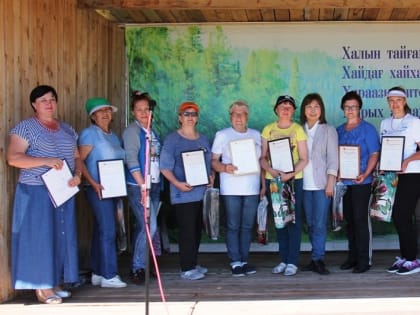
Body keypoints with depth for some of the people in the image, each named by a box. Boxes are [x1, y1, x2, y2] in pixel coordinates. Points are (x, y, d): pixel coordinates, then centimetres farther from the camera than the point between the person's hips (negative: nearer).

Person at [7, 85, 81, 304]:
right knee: (39, 237, -5)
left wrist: (77, 175, -5)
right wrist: (46, 161, -22)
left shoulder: (67, 129, 15)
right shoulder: (25, 128, -4)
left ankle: (55, 283, 16)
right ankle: (42, 288, -2)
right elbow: (13, 158, -14)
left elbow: (77, 157, 17)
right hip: (36, 193, -6)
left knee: (62, 236, 7)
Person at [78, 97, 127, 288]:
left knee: (101, 230, 11)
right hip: (98, 189, -7)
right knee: (108, 231, -11)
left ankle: (97, 273, 16)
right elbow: (79, 161, -12)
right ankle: (108, 275, -8)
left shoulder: (114, 136, 18)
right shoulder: (90, 133, -4)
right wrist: (93, 183, -20)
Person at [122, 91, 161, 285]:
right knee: (149, 226, -13)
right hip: (138, 186, -7)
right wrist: (142, 185, -22)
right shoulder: (132, 131, -7)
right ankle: (138, 267, -3)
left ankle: (139, 267, 17)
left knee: (143, 227, 11)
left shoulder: (152, 132, 15)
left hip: (154, 185, 7)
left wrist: (157, 185, 11)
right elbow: (131, 160, -16)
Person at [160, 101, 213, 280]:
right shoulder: (172, 140, -4)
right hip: (183, 194, -7)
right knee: (187, 231, -8)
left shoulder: (203, 139, 16)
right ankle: (187, 269, -4)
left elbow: (209, 162, 22)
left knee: (197, 230, 12)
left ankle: (193, 264, 23)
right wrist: (177, 183, -22)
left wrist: (211, 177, 3)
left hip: (202, 192, 7)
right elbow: (165, 167, -9)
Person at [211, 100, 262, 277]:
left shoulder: (256, 135, 13)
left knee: (247, 226, 5)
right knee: (233, 226, -2)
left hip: (252, 189, 3)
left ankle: (244, 260, 13)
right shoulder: (222, 135, 5)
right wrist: (224, 168, -19)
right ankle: (235, 262, 3)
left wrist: (264, 184, 8)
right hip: (231, 189, -3)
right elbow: (213, 161, 2)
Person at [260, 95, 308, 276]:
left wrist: (290, 174, -18)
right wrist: (271, 170, -14)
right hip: (273, 179, 3)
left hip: (293, 179, -3)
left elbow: (304, 159, -4)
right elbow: (263, 157, 5)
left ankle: (292, 262, 3)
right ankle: (283, 260, 16)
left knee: (293, 220, -1)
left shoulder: (298, 130, -1)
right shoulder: (268, 130, 7)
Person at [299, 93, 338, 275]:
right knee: (310, 224, 5)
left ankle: (317, 260, -5)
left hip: (321, 183, -3)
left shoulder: (328, 130, 4)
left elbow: (333, 158, -1)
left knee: (319, 224, -8)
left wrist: (330, 182, -9)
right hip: (304, 184, 4)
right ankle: (317, 259, 10)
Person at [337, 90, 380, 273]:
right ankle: (352, 257, 19)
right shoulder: (339, 131, 13)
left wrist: (365, 174, -20)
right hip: (344, 182, 6)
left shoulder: (367, 129, -3)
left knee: (361, 220, -5)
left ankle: (364, 260, 0)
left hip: (361, 182, -5)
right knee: (349, 220, 10)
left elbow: (374, 154, -8)